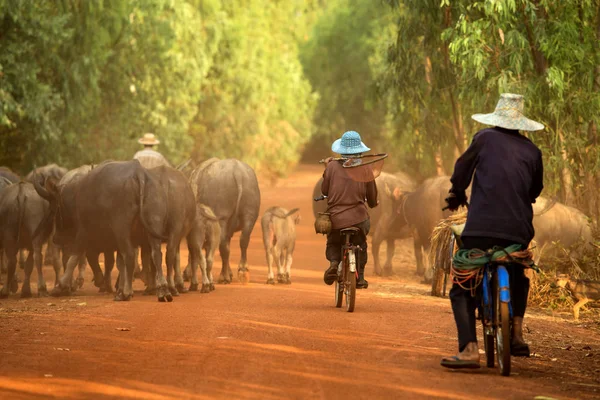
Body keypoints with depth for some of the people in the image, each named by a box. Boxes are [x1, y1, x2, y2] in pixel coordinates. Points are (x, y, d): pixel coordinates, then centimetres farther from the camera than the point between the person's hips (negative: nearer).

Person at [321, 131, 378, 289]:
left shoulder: (332, 166, -4)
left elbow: (324, 190, 7)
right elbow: (372, 199, 9)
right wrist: (373, 204, 33)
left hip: (336, 218, 0)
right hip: (359, 218, 0)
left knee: (333, 244, 24)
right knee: (360, 245, 26)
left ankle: (334, 263, -6)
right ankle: (360, 277, 19)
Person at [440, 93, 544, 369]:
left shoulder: (485, 139, 5)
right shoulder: (532, 151, 12)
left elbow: (462, 168, 8)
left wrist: (457, 195, 26)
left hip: (481, 227, -3)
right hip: (518, 230, 3)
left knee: (462, 289, 2)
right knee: (518, 279, 32)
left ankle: (469, 349, -16)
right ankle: (517, 333, 15)